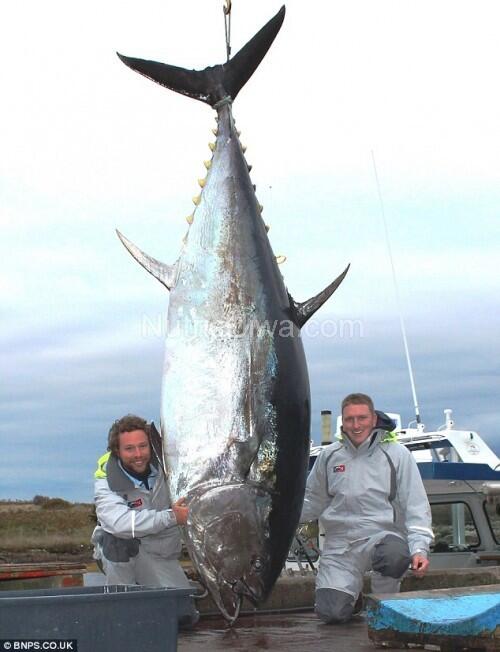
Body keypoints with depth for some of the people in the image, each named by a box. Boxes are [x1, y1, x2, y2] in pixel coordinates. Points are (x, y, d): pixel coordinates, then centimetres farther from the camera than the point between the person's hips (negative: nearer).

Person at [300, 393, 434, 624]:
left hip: (382, 535, -2)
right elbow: (312, 501, 19)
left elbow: (416, 505, -2)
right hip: (340, 541, 2)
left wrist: (419, 548, -15)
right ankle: (353, 594, 23)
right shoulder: (329, 456, 9)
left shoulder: (396, 454, 0)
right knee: (330, 612, -16)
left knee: (396, 555, -38)